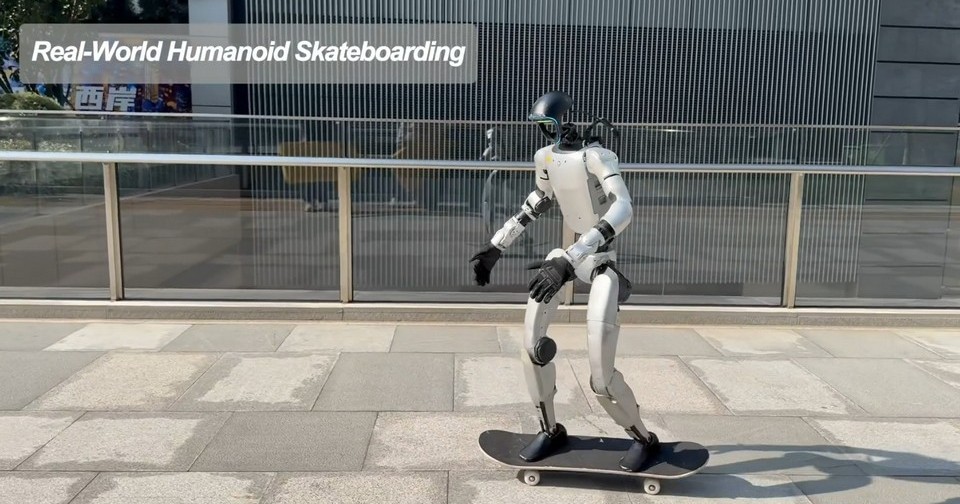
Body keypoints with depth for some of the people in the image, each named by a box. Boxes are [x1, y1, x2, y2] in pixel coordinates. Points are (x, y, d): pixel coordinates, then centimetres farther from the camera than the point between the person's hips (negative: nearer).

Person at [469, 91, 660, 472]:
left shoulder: (597, 157, -23)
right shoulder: (546, 157, 0)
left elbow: (623, 210, -40)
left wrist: (567, 261, -48)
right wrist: (496, 246, 17)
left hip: (601, 258, -7)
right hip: (567, 254, 7)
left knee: (600, 377, -10)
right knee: (532, 343, -1)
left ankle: (645, 439, 18)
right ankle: (551, 430, 21)